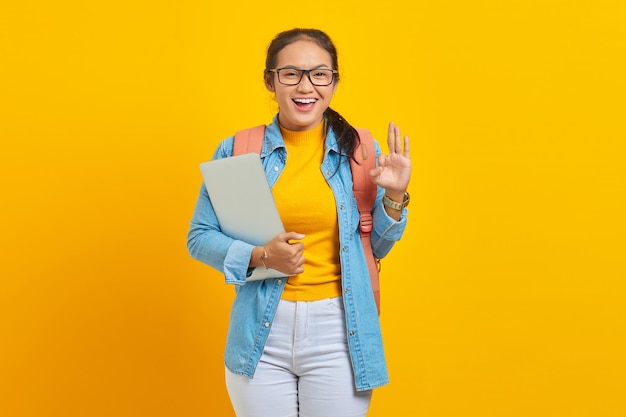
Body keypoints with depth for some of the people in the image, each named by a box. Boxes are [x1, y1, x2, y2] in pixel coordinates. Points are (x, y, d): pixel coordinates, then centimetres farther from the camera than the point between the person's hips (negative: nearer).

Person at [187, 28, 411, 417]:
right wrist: (260, 256, -14)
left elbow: (376, 246, 8)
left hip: (339, 331, 0)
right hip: (261, 331, 0)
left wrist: (394, 196, -10)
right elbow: (199, 237, 2)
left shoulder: (359, 150, 0)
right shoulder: (238, 151, -2)